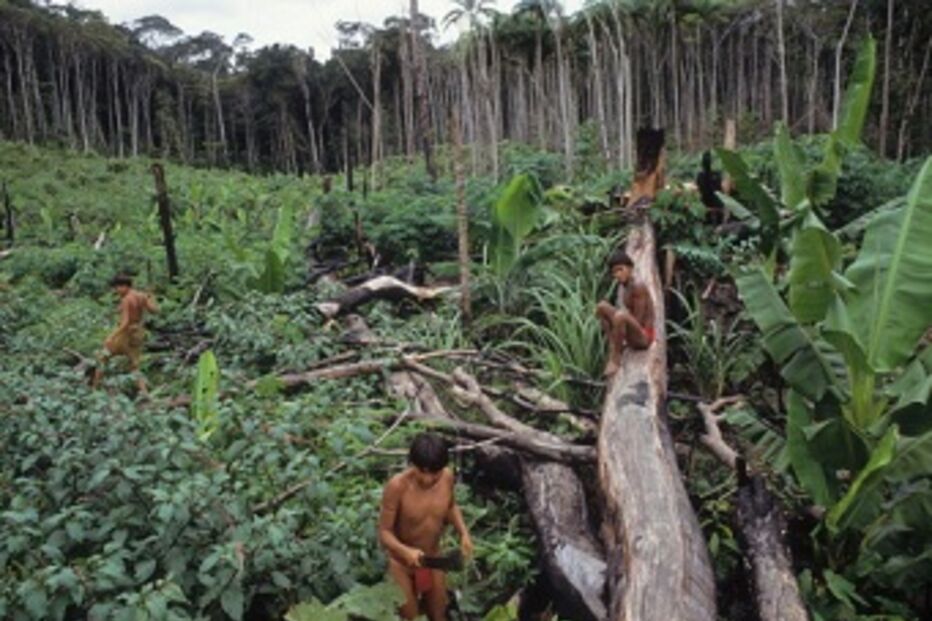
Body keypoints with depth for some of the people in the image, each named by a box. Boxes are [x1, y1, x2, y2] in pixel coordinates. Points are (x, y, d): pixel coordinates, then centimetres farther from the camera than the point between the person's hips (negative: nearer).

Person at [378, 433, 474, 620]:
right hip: (402, 563, -4)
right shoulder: (397, 486, -31)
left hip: (434, 559, 4)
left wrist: (464, 532, -11)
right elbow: (384, 532, -22)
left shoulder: (447, 477, -17)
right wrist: (406, 551, -40)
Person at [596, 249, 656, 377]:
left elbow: (638, 320, -20)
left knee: (620, 314, -37)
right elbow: (630, 318, 11)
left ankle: (616, 358, -19)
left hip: (644, 336, -10)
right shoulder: (627, 288, 9)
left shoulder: (638, 287, -17)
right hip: (633, 335, 10)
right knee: (602, 306, 8)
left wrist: (624, 343, -14)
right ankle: (613, 348, 2)